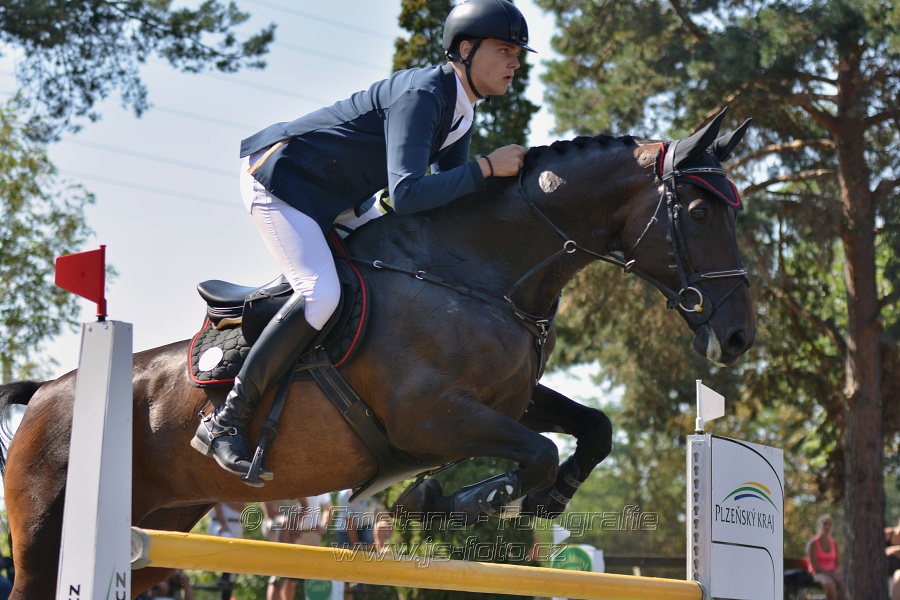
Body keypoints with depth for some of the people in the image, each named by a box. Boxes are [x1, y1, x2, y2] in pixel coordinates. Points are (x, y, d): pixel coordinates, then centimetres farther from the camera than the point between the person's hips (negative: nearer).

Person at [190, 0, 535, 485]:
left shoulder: (460, 115, 6)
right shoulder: (421, 95, -25)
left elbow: (449, 203, 13)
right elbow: (406, 195, -35)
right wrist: (486, 167, -29)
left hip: (333, 198, 10)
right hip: (279, 176, -10)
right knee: (321, 295, -27)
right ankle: (224, 422, -20)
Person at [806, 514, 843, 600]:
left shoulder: (834, 544, 10)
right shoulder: (813, 543, -6)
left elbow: (838, 564, 10)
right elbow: (814, 566, -11)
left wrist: (836, 573, -14)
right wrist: (830, 574, -20)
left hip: (832, 573, 5)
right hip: (818, 574, -5)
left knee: (845, 583, -30)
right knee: (829, 584, -40)